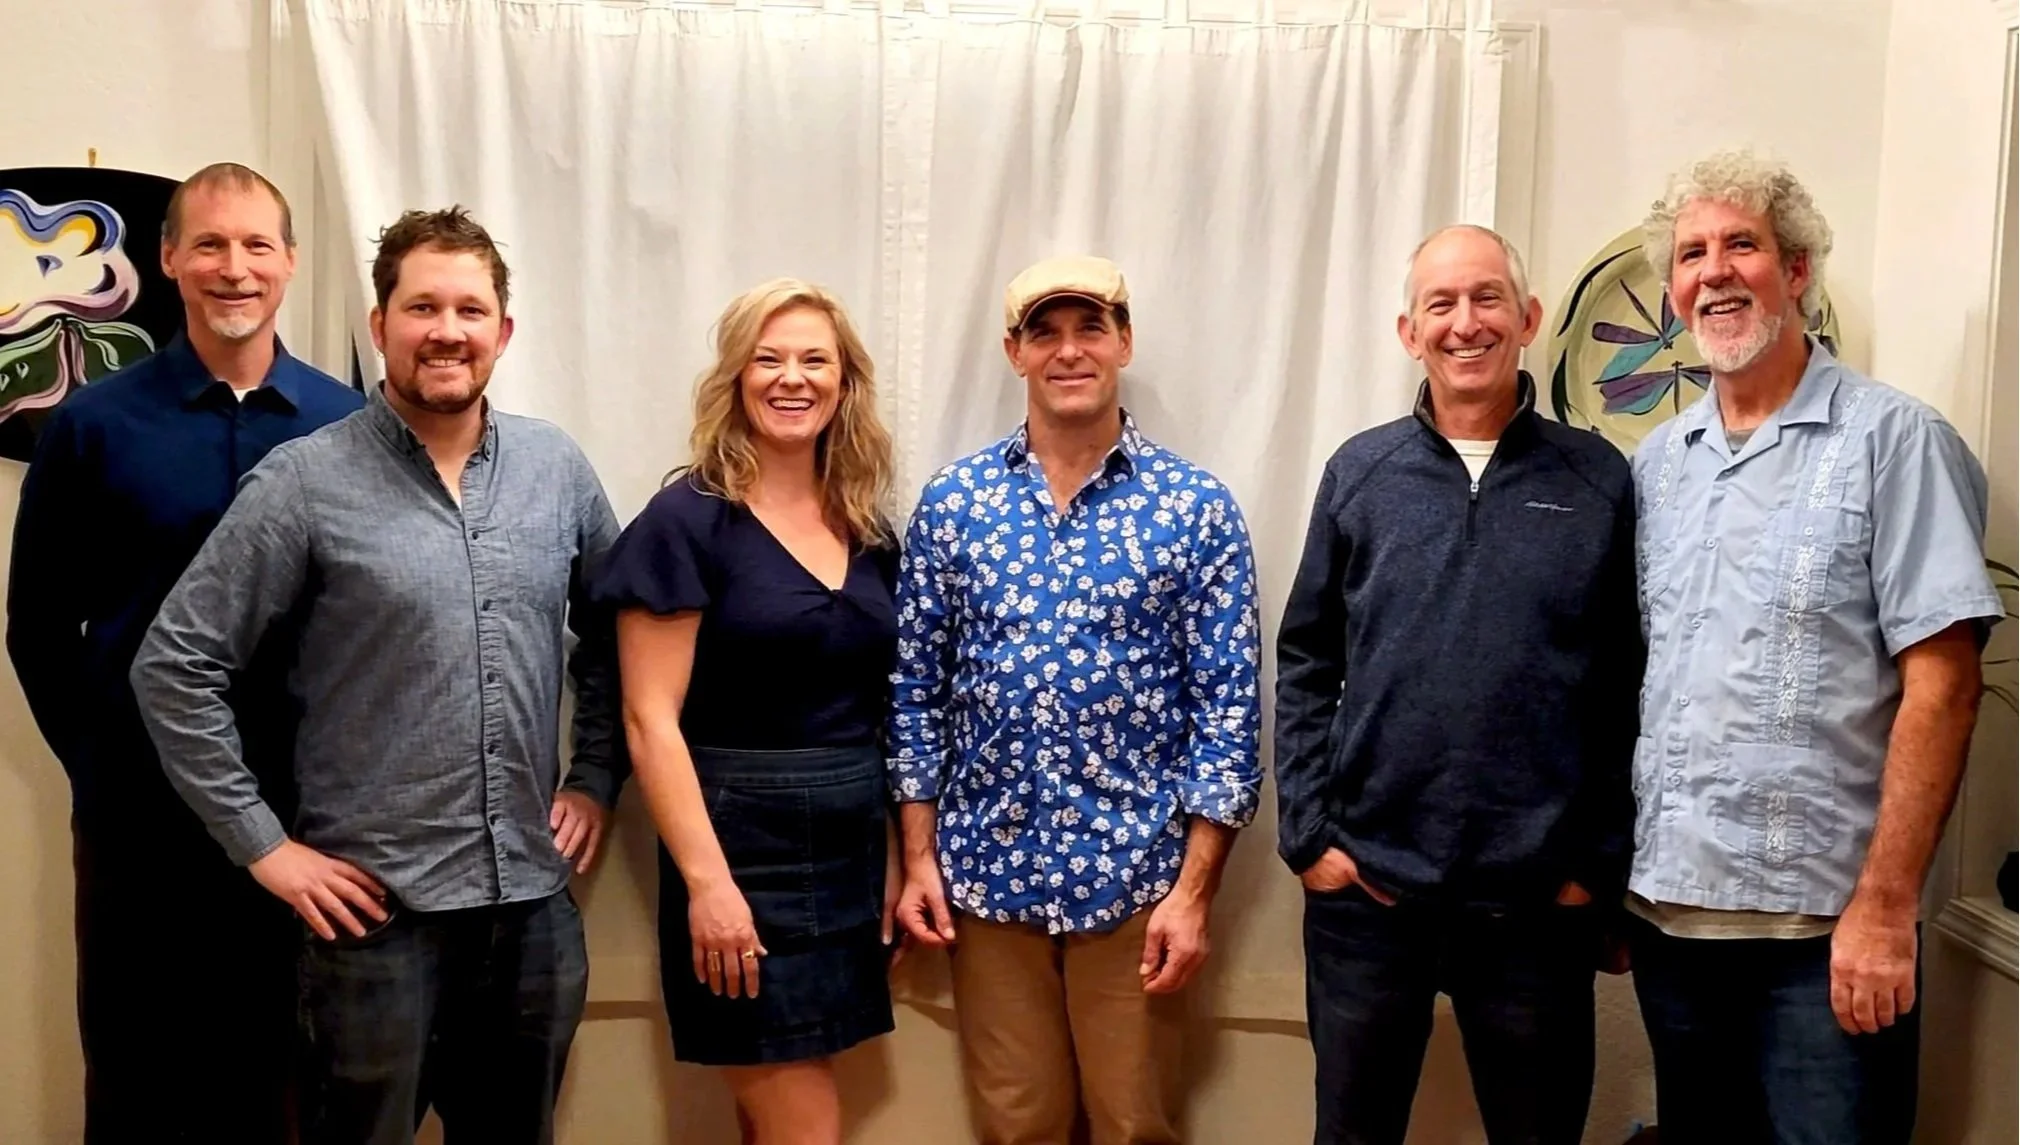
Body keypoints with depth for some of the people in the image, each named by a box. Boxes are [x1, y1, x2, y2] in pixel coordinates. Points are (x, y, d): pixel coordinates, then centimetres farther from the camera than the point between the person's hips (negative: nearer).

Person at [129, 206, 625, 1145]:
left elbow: (611, 636, 16)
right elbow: (173, 666, -7)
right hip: (376, 907, -3)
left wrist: (596, 779, 8)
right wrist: (263, 844, -8)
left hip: (535, 900, 4)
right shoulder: (305, 481, -8)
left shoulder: (557, 468, 4)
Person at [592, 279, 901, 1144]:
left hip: (852, 842, 6)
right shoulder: (688, 520, -9)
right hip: (744, 847, -6)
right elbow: (652, 720, -13)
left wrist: (897, 857, 11)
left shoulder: (868, 531, 9)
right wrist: (708, 880, -19)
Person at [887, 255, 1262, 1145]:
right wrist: (918, 858, 2)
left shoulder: (1196, 507, -5)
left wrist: (1194, 889, -9)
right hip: (988, 873, 2)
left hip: (1136, 878, -1)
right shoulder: (951, 502, 1)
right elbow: (917, 689, 5)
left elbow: (1228, 703, -6)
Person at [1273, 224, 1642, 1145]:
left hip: (1540, 897, 0)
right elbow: (1305, 665, 4)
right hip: (1365, 883, 1)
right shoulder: (1359, 472, 3)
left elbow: (1629, 686, 1)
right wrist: (1308, 833, -3)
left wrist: (1601, 861, -3)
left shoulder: (1599, 480, 1)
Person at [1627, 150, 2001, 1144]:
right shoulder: (1658, 460, 9)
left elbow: (1941, 685, -12)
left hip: (1819, 924, -5)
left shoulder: (1892, 441, -7)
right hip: (1667, 909, 5)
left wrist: (1884, 905, -16)